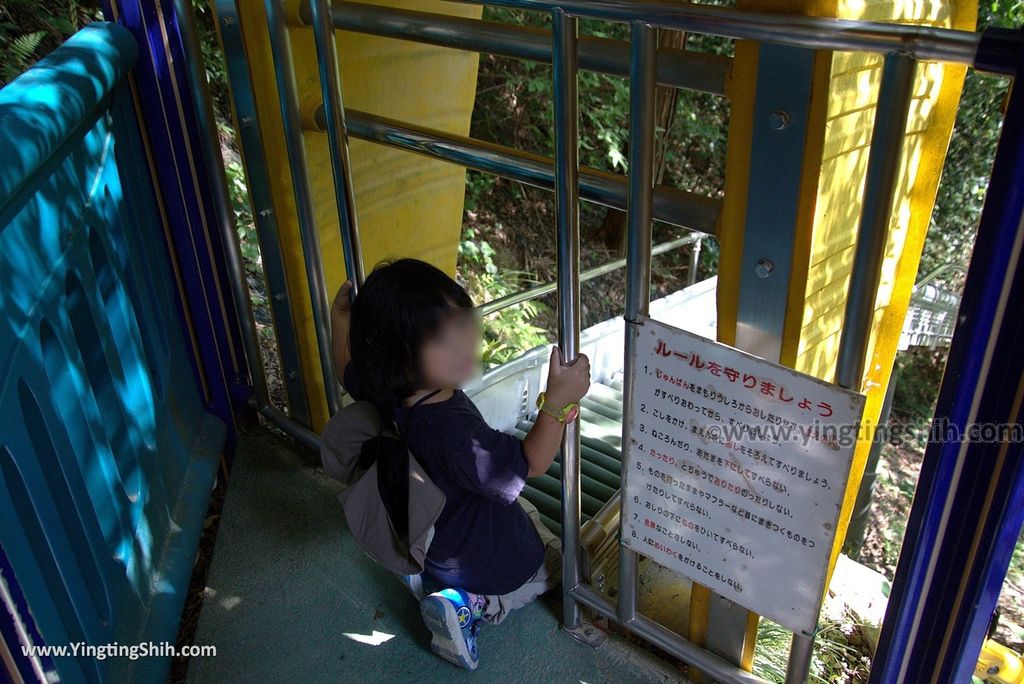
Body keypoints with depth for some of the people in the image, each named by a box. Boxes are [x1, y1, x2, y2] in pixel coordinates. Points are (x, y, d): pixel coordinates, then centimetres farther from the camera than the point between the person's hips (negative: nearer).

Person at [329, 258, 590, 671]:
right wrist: (557, 403, -34)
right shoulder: (455, 431, -45)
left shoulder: (383, 390, -21)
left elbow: (347, 370, 4)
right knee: (556, 559, 25)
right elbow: (529, 464, -29)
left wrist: (340, 317, 17)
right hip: (495, 568, -7)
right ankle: (473, 604, 3)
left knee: (525, 508, 37)